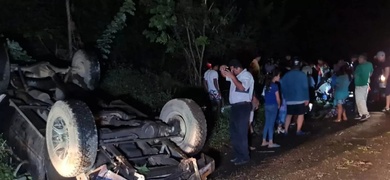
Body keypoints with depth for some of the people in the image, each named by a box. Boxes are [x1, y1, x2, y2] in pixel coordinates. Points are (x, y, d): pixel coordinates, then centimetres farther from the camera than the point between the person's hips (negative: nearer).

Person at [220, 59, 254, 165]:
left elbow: (241, 87, -27)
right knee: (234, 131, 14)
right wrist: (222, 70, 0)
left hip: (243, 106, -10)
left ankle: (244, 157, 3)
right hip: (235, 106, 10)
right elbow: (225, 76, 23)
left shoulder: (247, 75, -12)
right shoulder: (236, 75, 14)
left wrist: (232, 77, -26)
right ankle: (238, 155, 24)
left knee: (241, 132, -6)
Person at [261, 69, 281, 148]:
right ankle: (271, 143, 5)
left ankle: (264, 141, 17)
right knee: (271, 124, -1)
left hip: (266, 105, 7)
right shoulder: (275, 86, -14)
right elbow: (277, 98, -10)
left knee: (267, 124, 13)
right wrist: (279, 105, 6)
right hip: (273, 106, -7)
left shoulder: (267, 84, 7)